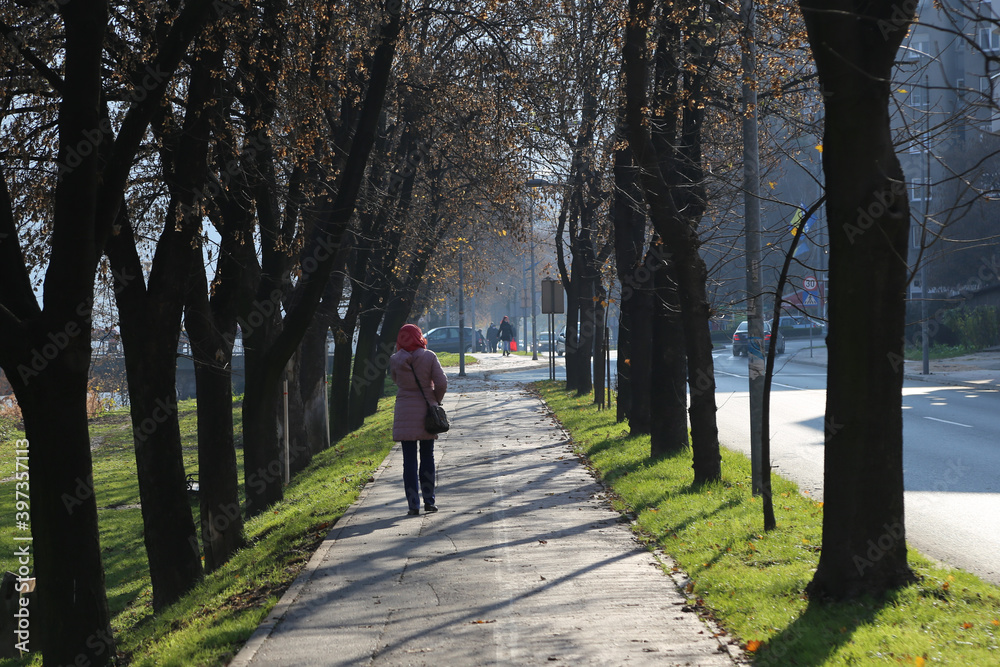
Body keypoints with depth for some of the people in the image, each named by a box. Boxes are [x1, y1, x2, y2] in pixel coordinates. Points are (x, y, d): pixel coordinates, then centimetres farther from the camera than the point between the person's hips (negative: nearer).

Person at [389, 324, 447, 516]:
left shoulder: (395, 360, -6)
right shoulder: (429, 357, -7)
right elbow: (442, 383, -8)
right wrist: (436, 402, 8)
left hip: (404, 413, 0)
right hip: (426, 411, 0)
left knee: (409, 460, 3)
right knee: (427, 457, 13)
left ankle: (413, 504, 0)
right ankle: (429, 501, 17)